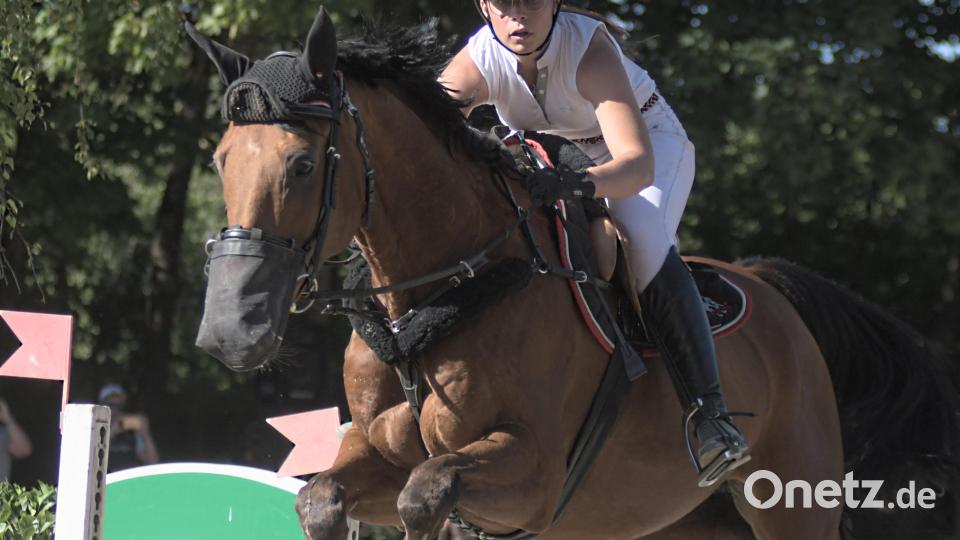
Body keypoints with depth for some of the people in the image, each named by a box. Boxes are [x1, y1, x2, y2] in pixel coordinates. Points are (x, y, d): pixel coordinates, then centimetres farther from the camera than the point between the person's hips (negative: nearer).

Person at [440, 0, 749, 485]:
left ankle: (710, 414, -39)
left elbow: (638, 164, -46)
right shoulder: (474, 64, -25)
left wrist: (581, 184, -66)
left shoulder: (590, 47, -36)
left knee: (641, 237, -34)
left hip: (650, 141, -6)